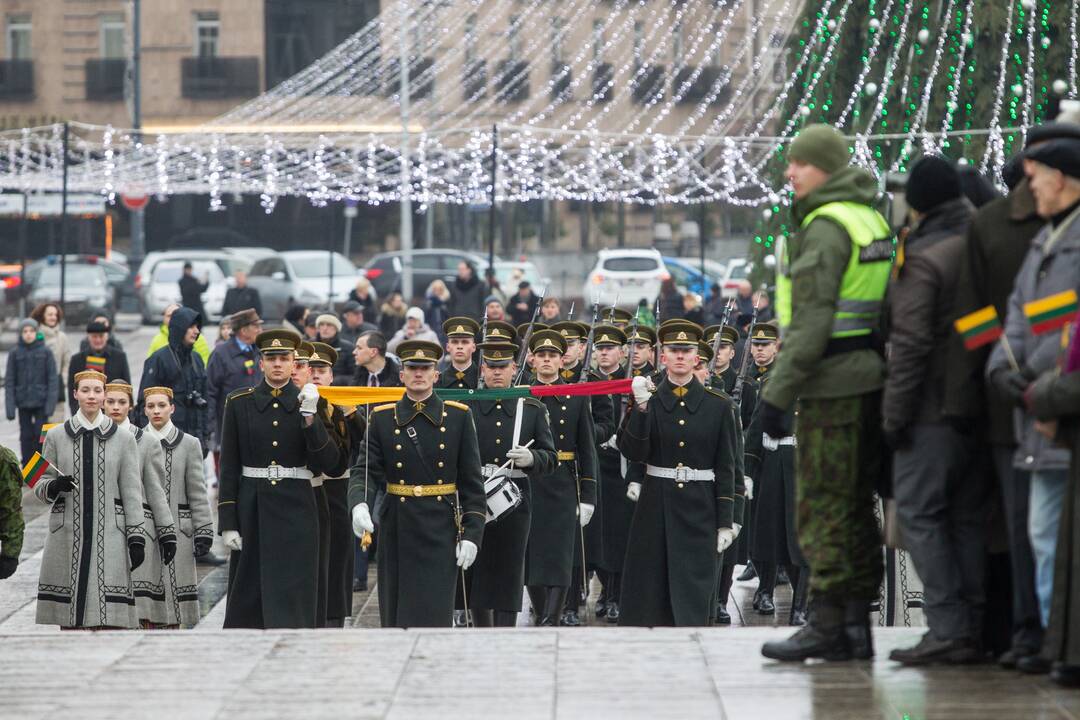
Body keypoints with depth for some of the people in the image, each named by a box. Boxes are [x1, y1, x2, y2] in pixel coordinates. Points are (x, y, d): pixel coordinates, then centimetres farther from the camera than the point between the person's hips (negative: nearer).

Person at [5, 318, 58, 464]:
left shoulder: (45, 352, -1)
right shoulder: (15, 353, 1)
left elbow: (53, 379, -2)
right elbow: (9, 381, 2)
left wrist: (50, 403, -9)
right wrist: (10, 407, -4)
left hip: (41, 402, -1)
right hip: (23, 402, 1)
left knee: (41, 435, -3)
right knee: (26, 436, 4)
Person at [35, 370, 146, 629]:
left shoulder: (123, 439, 8)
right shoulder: (56, 436, 9)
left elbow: (132, 491, 6)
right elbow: (40, 486, 12)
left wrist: (136, 538, -1)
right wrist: (54, 487, -12)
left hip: (109, 533, -1)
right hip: (67, 532, 1)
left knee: (108, 613, -8)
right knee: (67, 619, -1)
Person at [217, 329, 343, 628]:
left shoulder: (309, 403, 4)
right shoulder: (239, 403, 4)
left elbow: (329, 461, -5)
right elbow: (228, 467, 3)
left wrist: (309, 417, -17)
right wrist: (227, 522, -3)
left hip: (296, 511, -1)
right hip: (252, 510, 1)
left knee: (293, 595, -6)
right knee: (247, 595, 7)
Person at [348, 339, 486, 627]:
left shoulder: (458, 416, 2)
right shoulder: (383, 418, 5)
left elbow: (472, 482, 2)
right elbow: (364, 470, -3)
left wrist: (471, 534, -4)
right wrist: (359, 505, -24)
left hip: (441, 532, -2)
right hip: (397, 531, 2)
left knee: (434, 614, -9)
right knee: (396, 617, 5)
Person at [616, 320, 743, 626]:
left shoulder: (718, 406, 2)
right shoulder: (647, 400, 3)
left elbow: (727, 468, 2)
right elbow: (632, 452, -8)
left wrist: (727, 522, -3)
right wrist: (641, 407, -19)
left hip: (700, 509, -1)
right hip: (656, 509, 1)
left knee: (695, 592, -2)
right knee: (650, 590, 3)